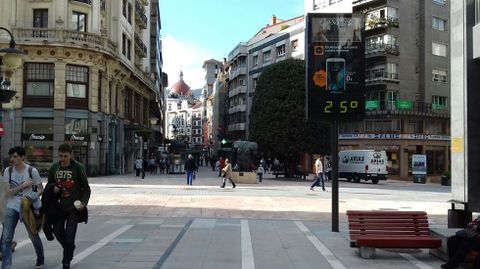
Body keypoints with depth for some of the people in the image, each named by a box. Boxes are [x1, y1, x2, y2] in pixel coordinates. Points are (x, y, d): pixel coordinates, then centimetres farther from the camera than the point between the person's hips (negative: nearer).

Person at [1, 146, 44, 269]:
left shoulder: (32, 171, -10)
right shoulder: (8, 171, -2)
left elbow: (41, 189, -3)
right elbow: (8, 193, -5)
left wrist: (34, 196, -22)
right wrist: (22, 185, -19)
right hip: (12, 208, 2)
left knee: (33, 235, 14)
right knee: (6, 238, -7)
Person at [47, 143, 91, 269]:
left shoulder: (78, 168, -7)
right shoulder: (54, 168, 4)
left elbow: (86, 188, -2)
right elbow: (49, 184, 18)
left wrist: (84, 202, -16)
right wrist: (53, 188, -6)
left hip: (73, 207, -4)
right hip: (59, 206, 5)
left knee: (70, 235, -6)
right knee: (57, 231, 13)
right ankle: (69, 249, 42)